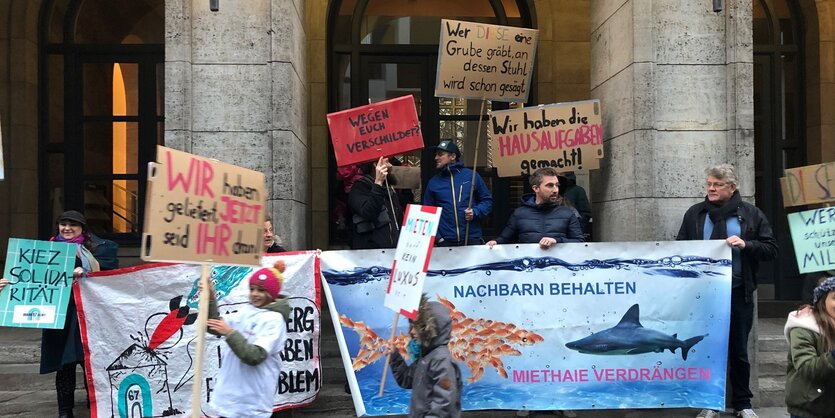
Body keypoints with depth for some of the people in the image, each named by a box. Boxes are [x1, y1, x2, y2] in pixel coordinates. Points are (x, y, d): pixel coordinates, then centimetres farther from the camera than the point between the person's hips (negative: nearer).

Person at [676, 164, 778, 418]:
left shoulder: (751, 214, 2)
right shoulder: (694, 214, 5)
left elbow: (771, 249, -1)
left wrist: (746, 245, -17)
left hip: (738, 294, -1)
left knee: (739, 350, 10)